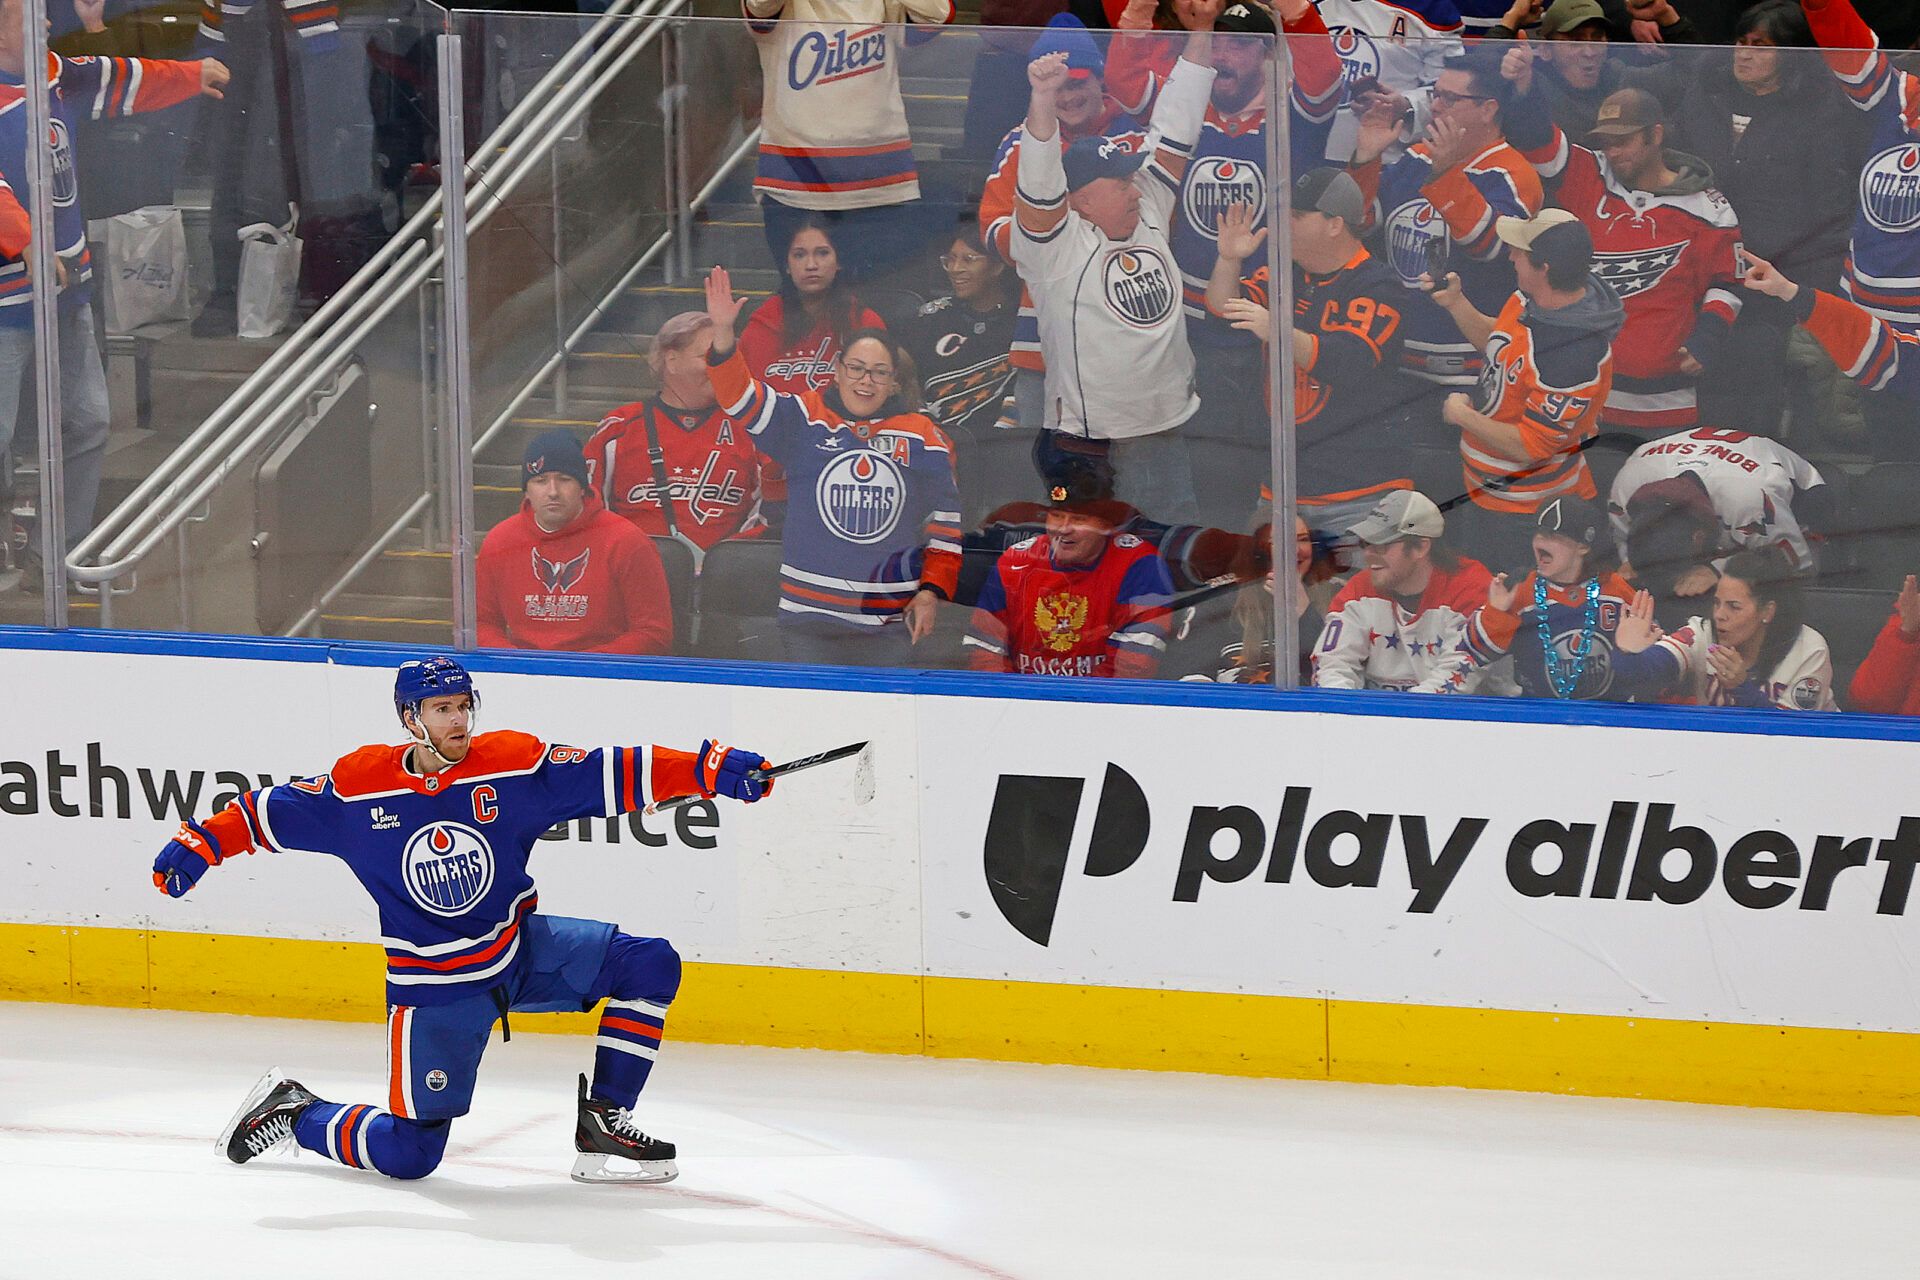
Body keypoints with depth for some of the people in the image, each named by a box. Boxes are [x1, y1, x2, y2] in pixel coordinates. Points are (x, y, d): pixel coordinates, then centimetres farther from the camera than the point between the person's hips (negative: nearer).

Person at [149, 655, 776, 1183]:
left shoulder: (512, 763, -9)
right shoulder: (359, 785, -11)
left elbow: (611, 773, -10)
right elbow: (272, 811, 1)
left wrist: (712, 768, -18)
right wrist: (200, 845, -8)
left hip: (524, 950, 3)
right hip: (434, 985, -3)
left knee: (650, 965, -17)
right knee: (407, 1153, -7)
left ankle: (602, 1122, -6)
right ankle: (293, 1113, 22)